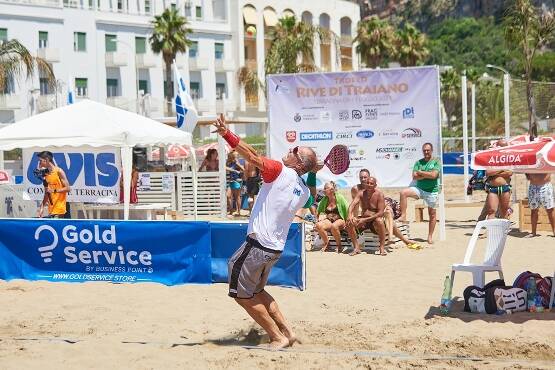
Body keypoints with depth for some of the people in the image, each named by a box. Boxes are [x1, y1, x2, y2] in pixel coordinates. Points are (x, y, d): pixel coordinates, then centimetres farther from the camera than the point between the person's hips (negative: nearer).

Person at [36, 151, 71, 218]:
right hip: (51, 209, 7)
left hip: (59, 209, -7)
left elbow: (67, 188, -11)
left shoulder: (59, 171, -7)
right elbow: (46, 193, 16)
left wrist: (54, 191, -20)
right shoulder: (46, 174, 12)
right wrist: (42, 206, 9)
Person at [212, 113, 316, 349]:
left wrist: (227, 135, -26)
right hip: (276, 247, 8)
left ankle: (278, 338, 7)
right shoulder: (305, 192, 7)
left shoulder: (281, 171, -14)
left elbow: (253, 156, -24)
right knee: (257, 291, 25)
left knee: (243, 295, 4)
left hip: (258, 245, -8)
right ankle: (286, 331, 22)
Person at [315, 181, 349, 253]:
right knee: (318, 225, -30)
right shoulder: (324, 200, 7)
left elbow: (347, 210, -6)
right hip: (328, 220, 4)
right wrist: (321, 215, -3)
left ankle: (339, 246, -15)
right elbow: (319, 211, 17)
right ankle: (326, 243, -5)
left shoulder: (340, 198, -5)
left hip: (339, 219, -4)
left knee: (334, 226, -40)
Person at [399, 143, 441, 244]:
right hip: (419, 188, 2)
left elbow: (434, 175, -17)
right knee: (403, 192, -23)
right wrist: (428, 175, -12)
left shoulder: (436, 162, -1)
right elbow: (414, 177, -5)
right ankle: (403, 216, -18)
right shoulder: (419, 162, 6)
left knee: (432, 213, 5)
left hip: (432, 191, -2)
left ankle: (430, 236, 16)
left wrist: (420, 172, -8)